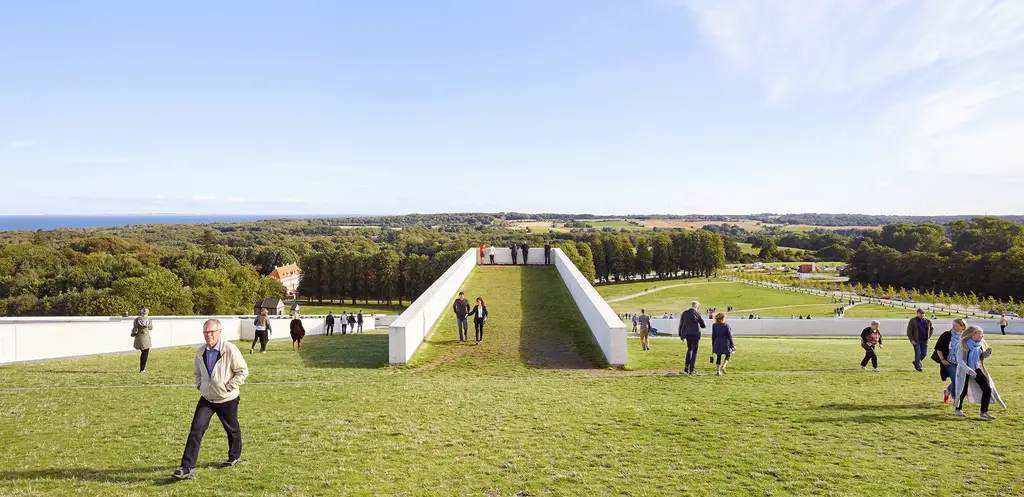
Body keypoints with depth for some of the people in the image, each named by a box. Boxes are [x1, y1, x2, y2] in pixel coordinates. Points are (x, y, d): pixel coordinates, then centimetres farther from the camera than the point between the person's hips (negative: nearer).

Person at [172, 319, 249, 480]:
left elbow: (243, 371, -12)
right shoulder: (200, 352, -1)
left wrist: (229, 387, -16)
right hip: (206, 399, 4)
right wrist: (199, 385, 4)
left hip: (227, 400, -3)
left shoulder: (230, 349, -17)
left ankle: (235, 457, 38)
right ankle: (187, 468, -6)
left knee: (232, 429, 15)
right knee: (196, 430, -8)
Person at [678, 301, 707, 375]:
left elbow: (681, 324, 6)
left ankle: (686, 367, 9)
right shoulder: (697, 314, -7)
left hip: (687, 333, 4)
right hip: (695, 334, -4)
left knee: (689, 349, 20)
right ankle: (691, 370, 4)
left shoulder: (684, 313, 3)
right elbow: (703, 325, 0)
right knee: (694, 351, 6)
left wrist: (680, 335, 13)